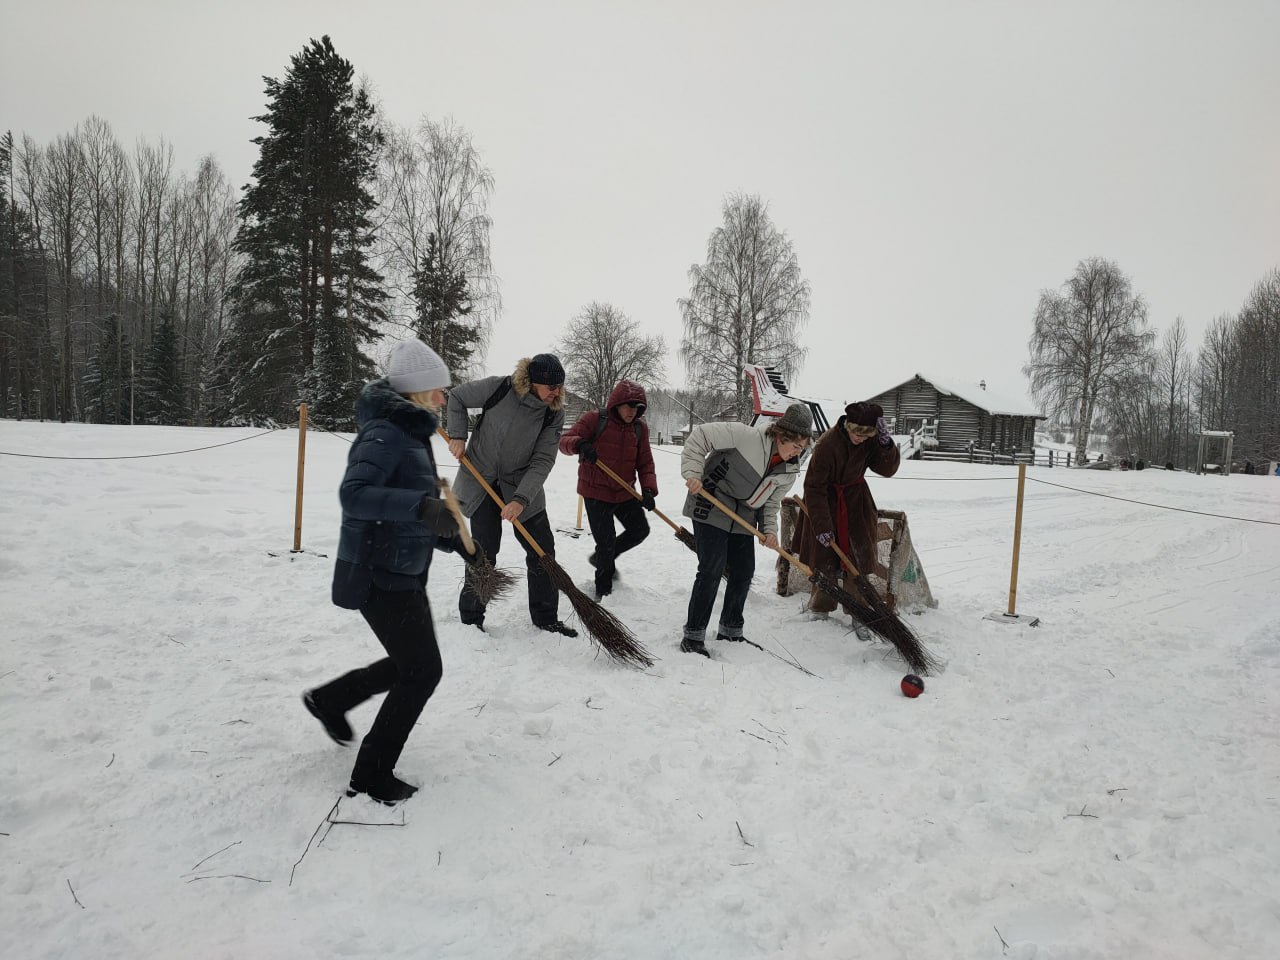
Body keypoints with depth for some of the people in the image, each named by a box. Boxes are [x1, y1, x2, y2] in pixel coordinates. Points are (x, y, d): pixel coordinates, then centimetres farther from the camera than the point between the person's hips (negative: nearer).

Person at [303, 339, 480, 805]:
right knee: (423, 671, -2)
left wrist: (453, 539, 14)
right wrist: (421, 505, -48)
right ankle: (371, 778, 12)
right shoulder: (386, 434, -20)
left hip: (403, 573, 10)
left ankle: (329, 699, 41)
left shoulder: (408, 434, 11)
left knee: (411, 663, 21)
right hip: (379, 577, -10)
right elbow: (353, 494, -36)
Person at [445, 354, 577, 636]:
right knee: (484, 550, -6)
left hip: (521, 485, 3)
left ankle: (545, 617, 17)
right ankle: (471, 617, 13)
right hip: (481, 480, -3)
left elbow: (543, 460, -16)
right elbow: (457, 397, -1)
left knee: (543, 548, 1)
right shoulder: (498, 388, -20)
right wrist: (457, 436, -10)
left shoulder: (554, 412, -13)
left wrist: (521, 499, -26)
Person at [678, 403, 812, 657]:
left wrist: (769, 529, -4)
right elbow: (699, 436, -18)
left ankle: (731, 631, 27)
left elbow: (771, 502, 12)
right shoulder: (746, 436, -22)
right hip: (711, 509, -7)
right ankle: (693, 635, -1)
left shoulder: (790, 471, 0)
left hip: (743, 519, 7)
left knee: (744, 572, 8)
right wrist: (693, 473, -24)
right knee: (712, 569, -11)